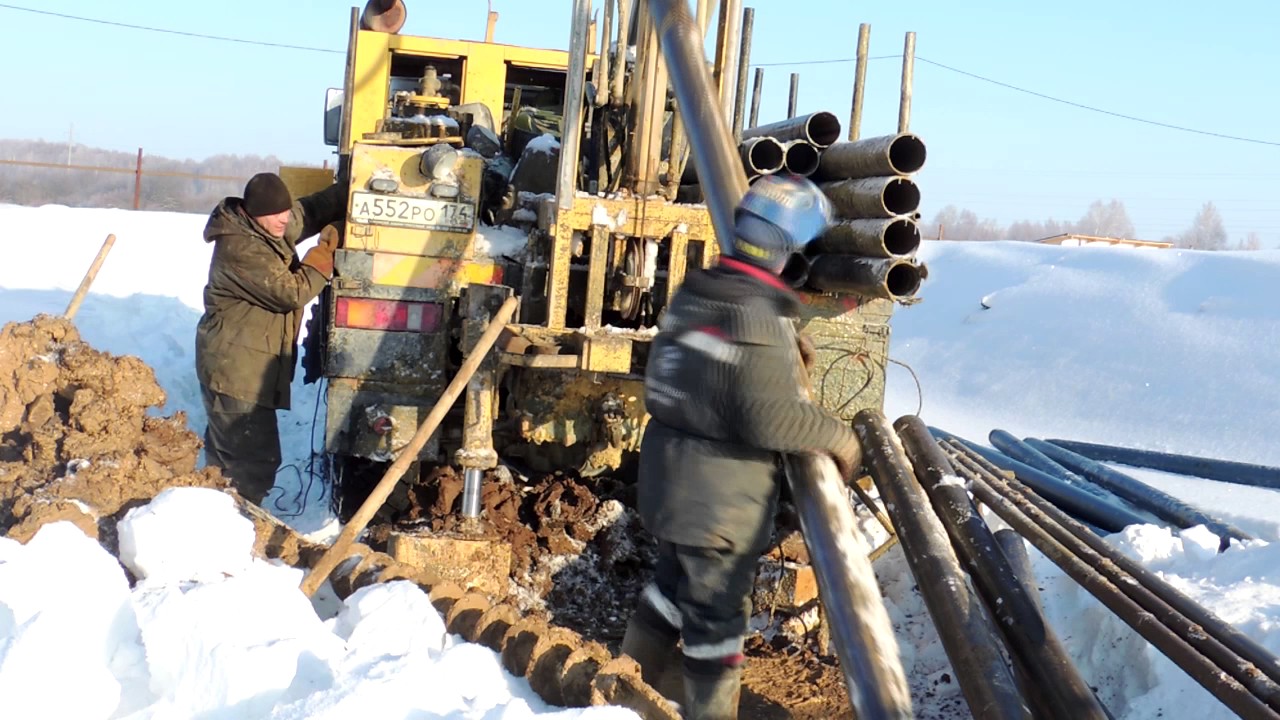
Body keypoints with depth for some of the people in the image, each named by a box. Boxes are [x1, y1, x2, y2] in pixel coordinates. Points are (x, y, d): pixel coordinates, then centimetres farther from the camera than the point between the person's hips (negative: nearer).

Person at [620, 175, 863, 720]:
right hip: (721, 496, -8)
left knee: (675, 583, 25)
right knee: (717, 611, 7)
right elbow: (770, 419, -27)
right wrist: (839, 437, -13)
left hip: (668, 477, 9)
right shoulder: (759, 318, -23)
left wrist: (784, 354, 15)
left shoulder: (695, 293, 3)